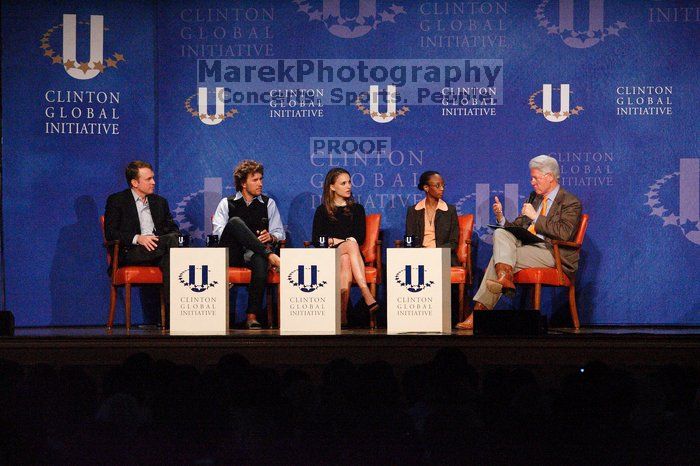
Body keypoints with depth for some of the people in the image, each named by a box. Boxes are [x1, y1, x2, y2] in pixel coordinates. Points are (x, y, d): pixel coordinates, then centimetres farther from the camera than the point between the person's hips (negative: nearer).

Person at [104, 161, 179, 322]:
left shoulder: (160, 202, 26)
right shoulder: (116, 201, 9)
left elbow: (173, 228, 21)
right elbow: (110, 233, -1)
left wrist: (174, 237, -6)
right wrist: (137, 238, -17)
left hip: (157, 249, 4)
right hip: (131, 253, -4)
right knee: (171, 240, -31)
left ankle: (171, 305, -42)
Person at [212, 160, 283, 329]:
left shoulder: (269, 204, 20)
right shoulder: (227, 203, 14)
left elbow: (279, 233, 18)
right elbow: (218, 231, -1)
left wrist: (271, 237, -9)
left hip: (255, 255, 1)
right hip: (231, 255, -1)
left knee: (260, 262, -38)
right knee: (235, 222, -29)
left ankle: (252, 316, -37)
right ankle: (269, 254, -35)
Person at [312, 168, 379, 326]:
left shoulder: (357, 209, 18)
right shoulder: (322, 211, 14)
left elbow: (360, 237, 6)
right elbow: (316, 239, 6)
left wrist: (334, 241, -6)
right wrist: (334, 241, -10)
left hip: (349, 254, 2)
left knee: (346, 261, -37)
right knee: (351, 244, -35)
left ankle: (343, 314, -52)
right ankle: (367, 295, -52)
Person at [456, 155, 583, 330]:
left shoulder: (570, 202, -2)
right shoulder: (534, 197, 22)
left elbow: (564, 233, -18)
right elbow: (516, 228, 21)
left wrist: (535, 217, -15)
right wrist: (501, 217, 1)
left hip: (552, 254, -7)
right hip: (527, 246, 7)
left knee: (498, 257, -24)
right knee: (500, 233, -20)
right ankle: (504, 277, -35)